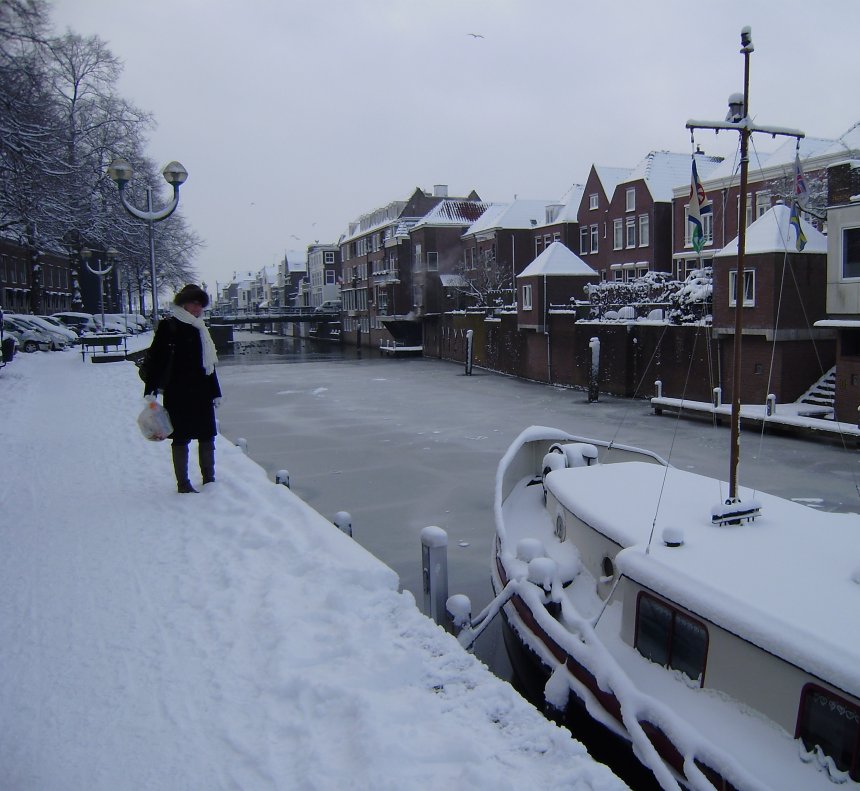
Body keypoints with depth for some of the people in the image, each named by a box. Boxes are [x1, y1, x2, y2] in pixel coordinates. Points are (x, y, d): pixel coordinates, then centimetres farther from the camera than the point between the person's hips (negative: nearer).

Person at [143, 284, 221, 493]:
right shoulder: (168, 327, -6)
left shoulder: (199, 329, 13)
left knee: (207, 437, 10)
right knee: (181, 438, 1)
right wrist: (150, 391, -16)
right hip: (178, 394, -6)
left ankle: (209, 480, 21)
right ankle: (183, 484, 10)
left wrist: (215, 392, 16)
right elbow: (155, 359, -10)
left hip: (201, 392, 6)